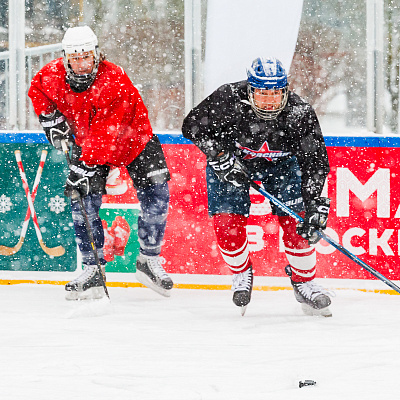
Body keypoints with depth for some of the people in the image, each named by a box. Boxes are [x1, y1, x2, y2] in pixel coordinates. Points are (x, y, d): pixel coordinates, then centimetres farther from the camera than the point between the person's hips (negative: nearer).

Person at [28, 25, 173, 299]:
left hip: (132, 138, -3)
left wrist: (85, 165, -45)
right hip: (87, 141, 3)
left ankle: (150, 261, 2)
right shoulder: (53, 74, -18)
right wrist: (50, 117, -6)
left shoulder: (115, 80, -34)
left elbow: (105, 134, -40)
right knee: (82, 199, -12)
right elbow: (37, 90, 9)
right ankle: (92, 270, -6)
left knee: (156, 194, -14)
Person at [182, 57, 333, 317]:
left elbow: (315, 162, -26)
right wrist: (219, 157, -29)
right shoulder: (228, 99, -33)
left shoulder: (300, 113, -30)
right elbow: (193, 126, -19)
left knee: (295, 222, -13)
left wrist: (315, 206, -35)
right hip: (231, 159, -1)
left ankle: (304, 280, 8)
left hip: (280, 163, 1)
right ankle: (242, 274, 16)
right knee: (227, 222, -12)